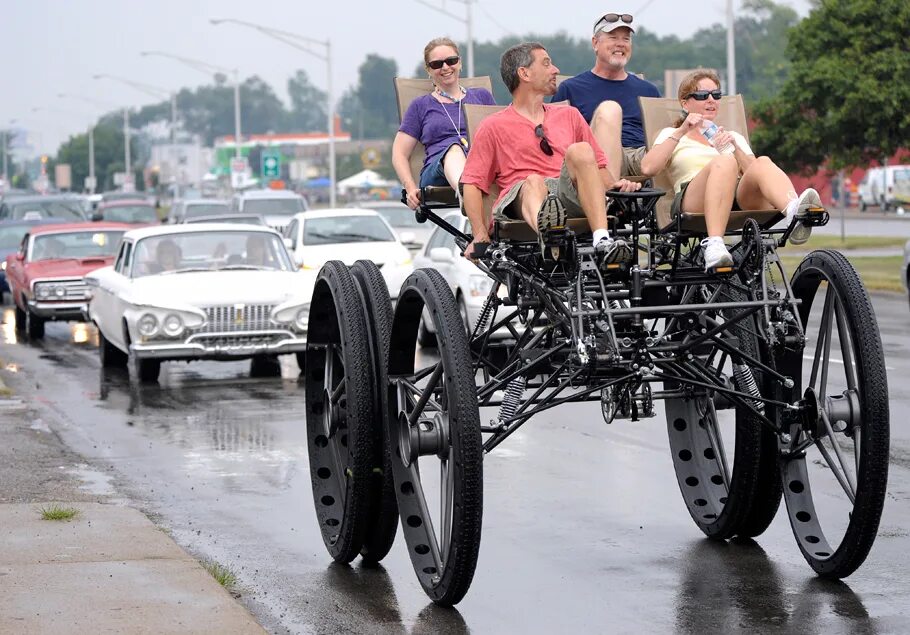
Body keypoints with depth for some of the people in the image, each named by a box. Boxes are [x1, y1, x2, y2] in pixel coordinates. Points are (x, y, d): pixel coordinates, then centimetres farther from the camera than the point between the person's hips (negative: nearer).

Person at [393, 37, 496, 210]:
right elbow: (399, 154, 18)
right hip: (437, 168, -1)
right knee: (454, 147, -38)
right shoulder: (421, 106, 24)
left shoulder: (482, 96, 28)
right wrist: (411, 188, 0)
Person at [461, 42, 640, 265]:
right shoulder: (493, 127, 18)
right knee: (533, 182, -37)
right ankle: (546, 230, -75)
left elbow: (599, 165, 30)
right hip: (519, 199, -2)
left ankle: (602, 240, -46)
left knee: (580, 151, -26)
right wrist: (481, 235, -6)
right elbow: (472, 183, 10)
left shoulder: (569, 115, 30)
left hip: (570, 194, 2)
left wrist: (613, 184, 5)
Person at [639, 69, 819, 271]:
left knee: (763, 163, -29)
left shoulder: (735, 137, 35)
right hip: (694, 205, -3)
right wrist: (681, 132, 1)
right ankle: (714, 245, -55)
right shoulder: (670, 135, 26)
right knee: (723, 163, -35)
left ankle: (795, 212, -63)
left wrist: (735, 147, 0)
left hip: (741, 200, 3)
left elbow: (751, 171, 15)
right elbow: (648, 169, 5)